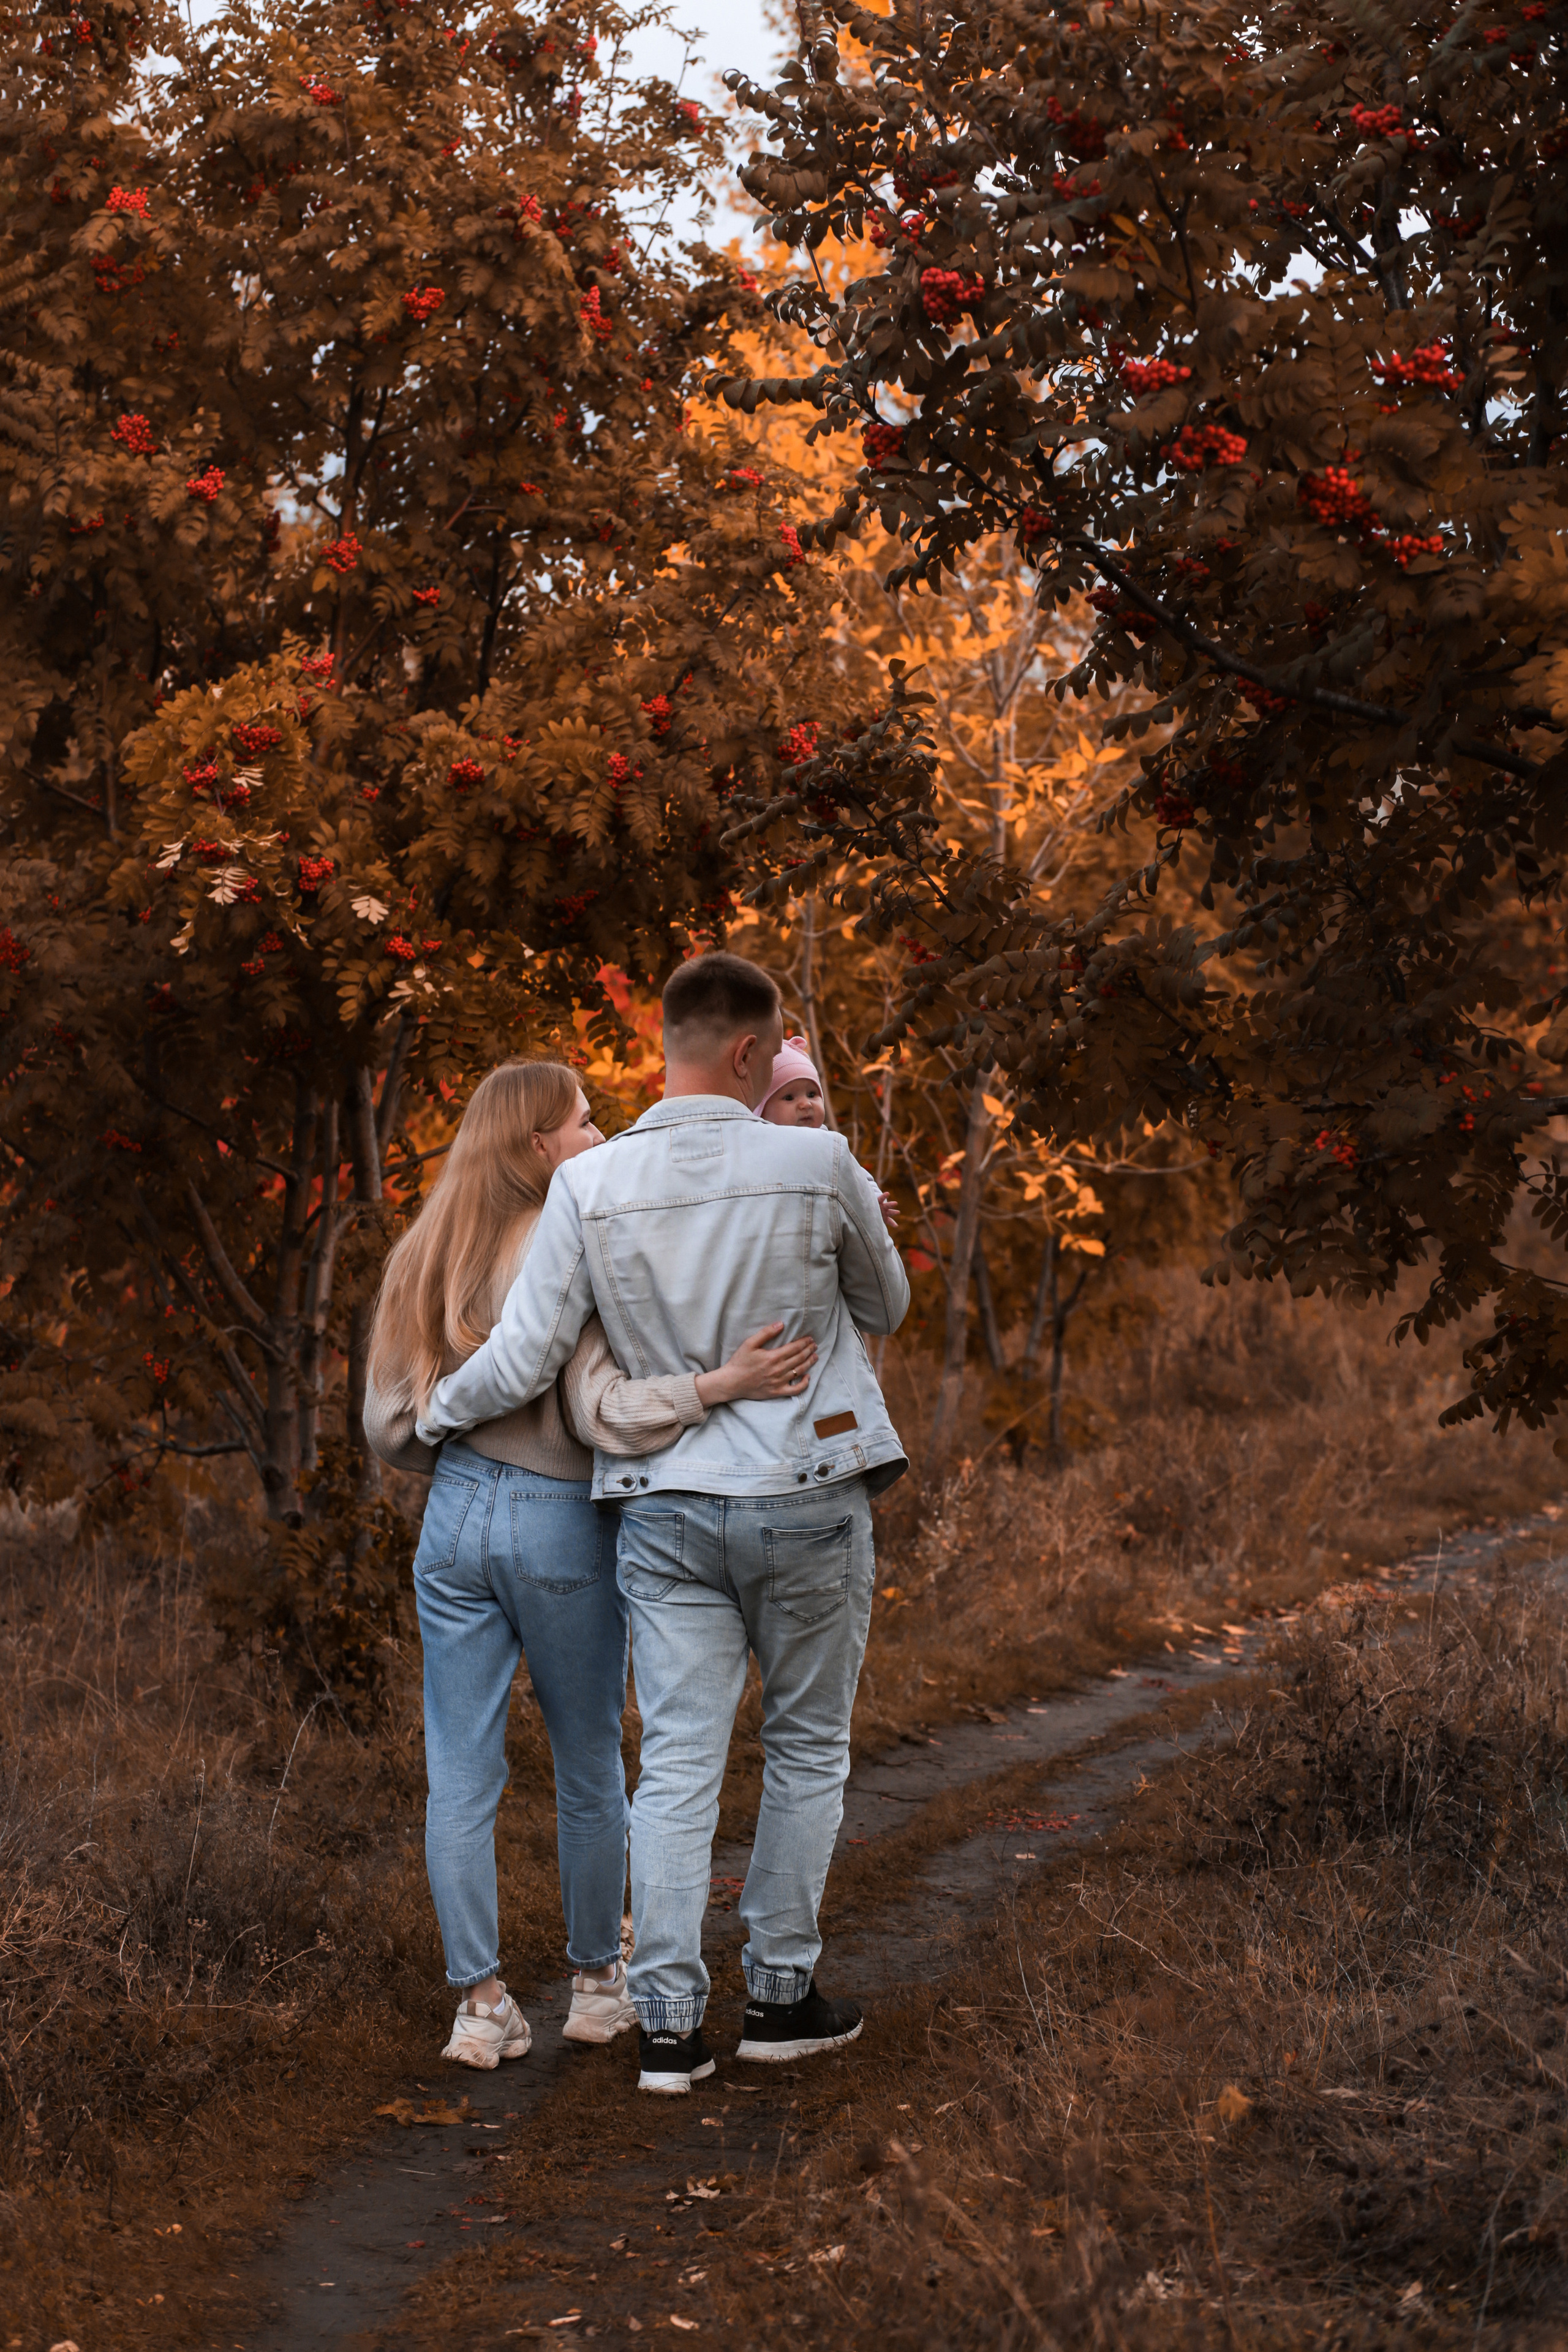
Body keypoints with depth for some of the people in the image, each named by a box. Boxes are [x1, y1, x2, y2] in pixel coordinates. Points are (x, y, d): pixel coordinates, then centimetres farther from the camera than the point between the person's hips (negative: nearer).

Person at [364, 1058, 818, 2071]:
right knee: (591, 1767, 12)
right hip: (561, 1528, -5)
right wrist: (726, 1383, -30)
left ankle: (481, 2002, 11)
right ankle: (598, 1978, 25)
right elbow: (601, 1410, -23)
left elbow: (391, 1426, 8)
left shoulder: (426, 1257, 5)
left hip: (456, 1520, 5)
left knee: (462, 1775, 7)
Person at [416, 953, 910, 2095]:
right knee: (808, 1749, 14)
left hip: (666, 1507, 2)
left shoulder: (590, 1186, -6)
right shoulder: (818, 1165, -10)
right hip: (807, 1497, -2)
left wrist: (432, 1414, 14)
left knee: (678, 1764, 4)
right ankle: (781, 1992, 20)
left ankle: (669, 2022, 2)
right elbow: (885, 1306, 7)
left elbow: (523, 1362, -4)